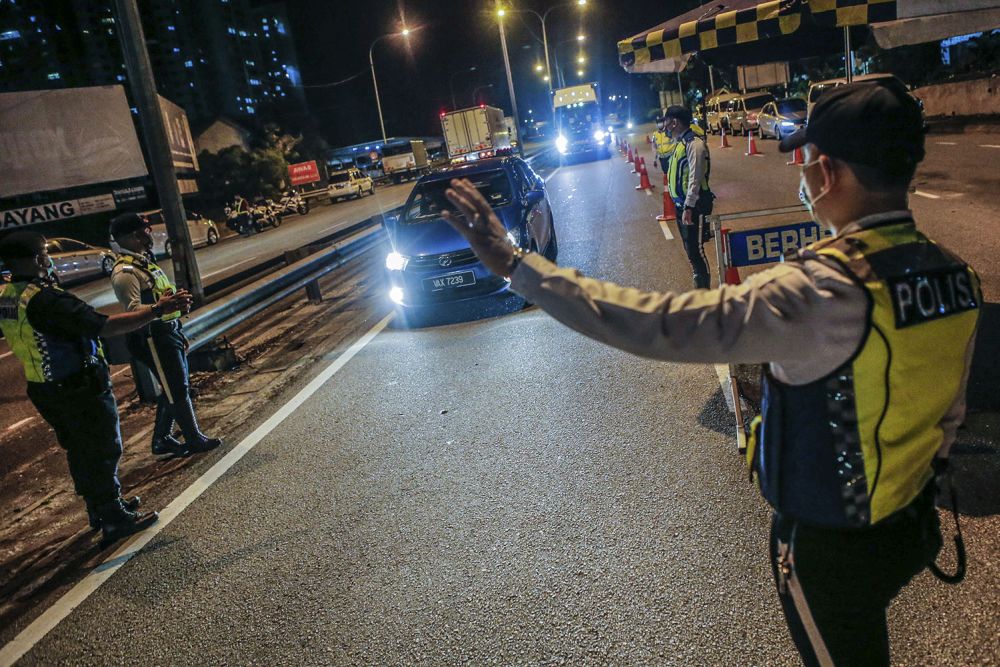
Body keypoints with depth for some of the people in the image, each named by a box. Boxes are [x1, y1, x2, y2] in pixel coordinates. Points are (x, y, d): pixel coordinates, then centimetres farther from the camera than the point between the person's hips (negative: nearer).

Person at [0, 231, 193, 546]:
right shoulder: (45, 299, -27)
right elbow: (106, 326, -34)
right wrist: (157, 309, -31)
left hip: (45, 390, 9)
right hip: (81, 390, -9)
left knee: (79, 451, 22)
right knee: (104, 451, 4)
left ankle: (99, 508, 37)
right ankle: (114, 520, 14)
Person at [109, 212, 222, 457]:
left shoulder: (144, 263, 14)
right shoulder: (125, 272, -17)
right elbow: (133, 310, -27)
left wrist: (179, 333, 23)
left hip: (168, 333, 10)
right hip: (153, 338, -10)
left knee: (174, 388, 16)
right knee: (178, 390, 0)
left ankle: (162, 439, 29)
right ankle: (194, 440, 14)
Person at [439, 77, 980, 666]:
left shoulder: (821, 292, -34)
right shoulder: (956, 275, -8)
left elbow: (652, 325, -39)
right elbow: (950, 413, 5)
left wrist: (515, 262, -34)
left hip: (829, 545, -6)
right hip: (915, 525, 6)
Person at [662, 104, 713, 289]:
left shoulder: (693, 143, -17)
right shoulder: (680, 142, 11)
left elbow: (695, 178, -23)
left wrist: (688, 207, -25)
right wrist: (680, 205, 18)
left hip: (694, 206, -10)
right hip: (681, 204, 10)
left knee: (696, 249, -4)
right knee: (690, 249, 17)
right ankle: (699, 284, 30)